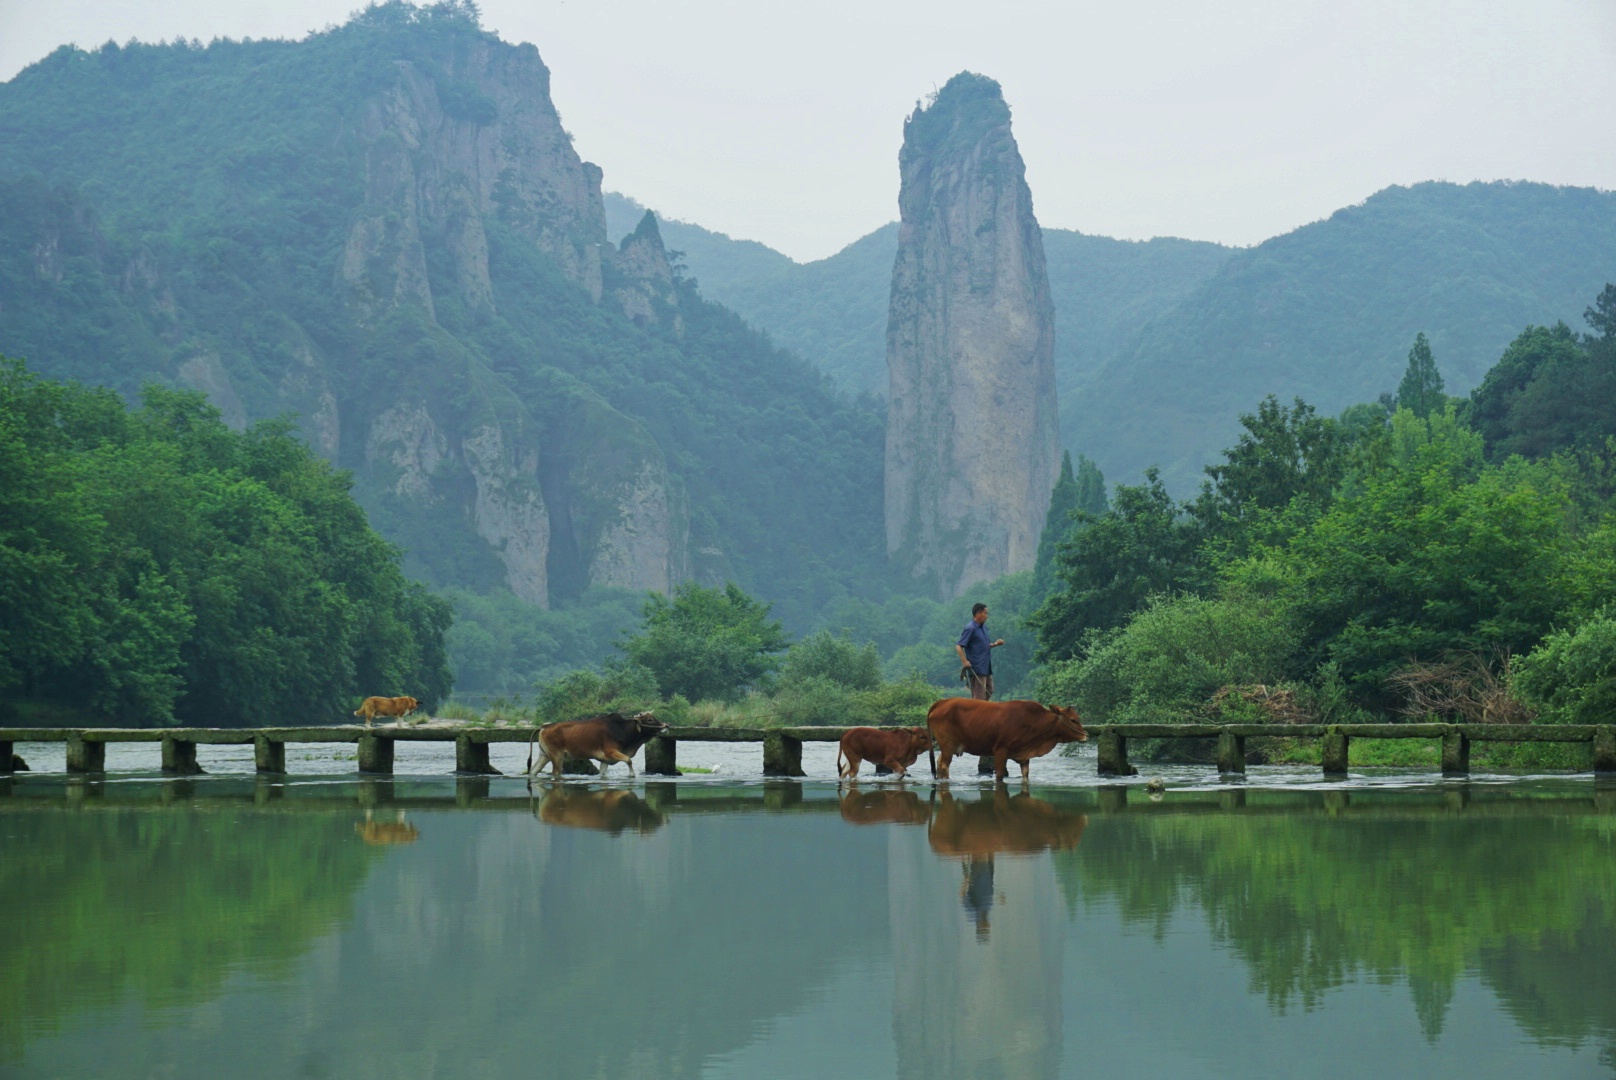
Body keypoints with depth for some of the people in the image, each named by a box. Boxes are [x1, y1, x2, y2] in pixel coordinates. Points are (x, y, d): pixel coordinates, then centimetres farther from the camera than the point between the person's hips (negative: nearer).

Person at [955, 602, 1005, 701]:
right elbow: (958, 646, -18)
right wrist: (964, 661, -27)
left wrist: (995, 644, 10)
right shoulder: (970, 628, -13)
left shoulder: (982, 628, 14)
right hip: (977, 669, -9)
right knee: (979, 696, -7)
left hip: (986, 668, 9)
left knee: (989, 692, 15)